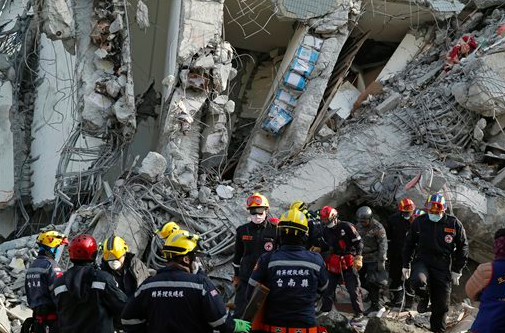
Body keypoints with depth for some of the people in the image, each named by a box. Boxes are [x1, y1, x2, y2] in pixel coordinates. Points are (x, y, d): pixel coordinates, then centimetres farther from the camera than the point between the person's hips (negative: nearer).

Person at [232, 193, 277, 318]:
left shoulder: (275, 231, -3)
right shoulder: (242, 231, 4)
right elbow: (238, 255, 15)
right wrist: (236, 275, 18)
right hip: (246, 279, 2)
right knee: (240, 311, -1)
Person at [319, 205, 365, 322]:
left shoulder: (346, 227, -13)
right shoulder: (326, 230, 7)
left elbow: (359, 242, -10)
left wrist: (358, 257, -18)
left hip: (349, 263, -6)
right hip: (334, 263, 6)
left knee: (353, 288, -5)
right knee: (329, 287, 10)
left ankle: (359, 313, 5)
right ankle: (325, 309, 21)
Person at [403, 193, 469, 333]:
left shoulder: (454, 223, -1)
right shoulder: (419, 222, 3)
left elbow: (463, 248, 5)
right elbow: (409, 244, 14)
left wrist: (457, 270, 2)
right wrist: (406, 265, 12)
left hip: (443, 267, 0)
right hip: (422, 261, 0)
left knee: (441, 305, 3)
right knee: (418, 281, -33)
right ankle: (424, 298, 2)